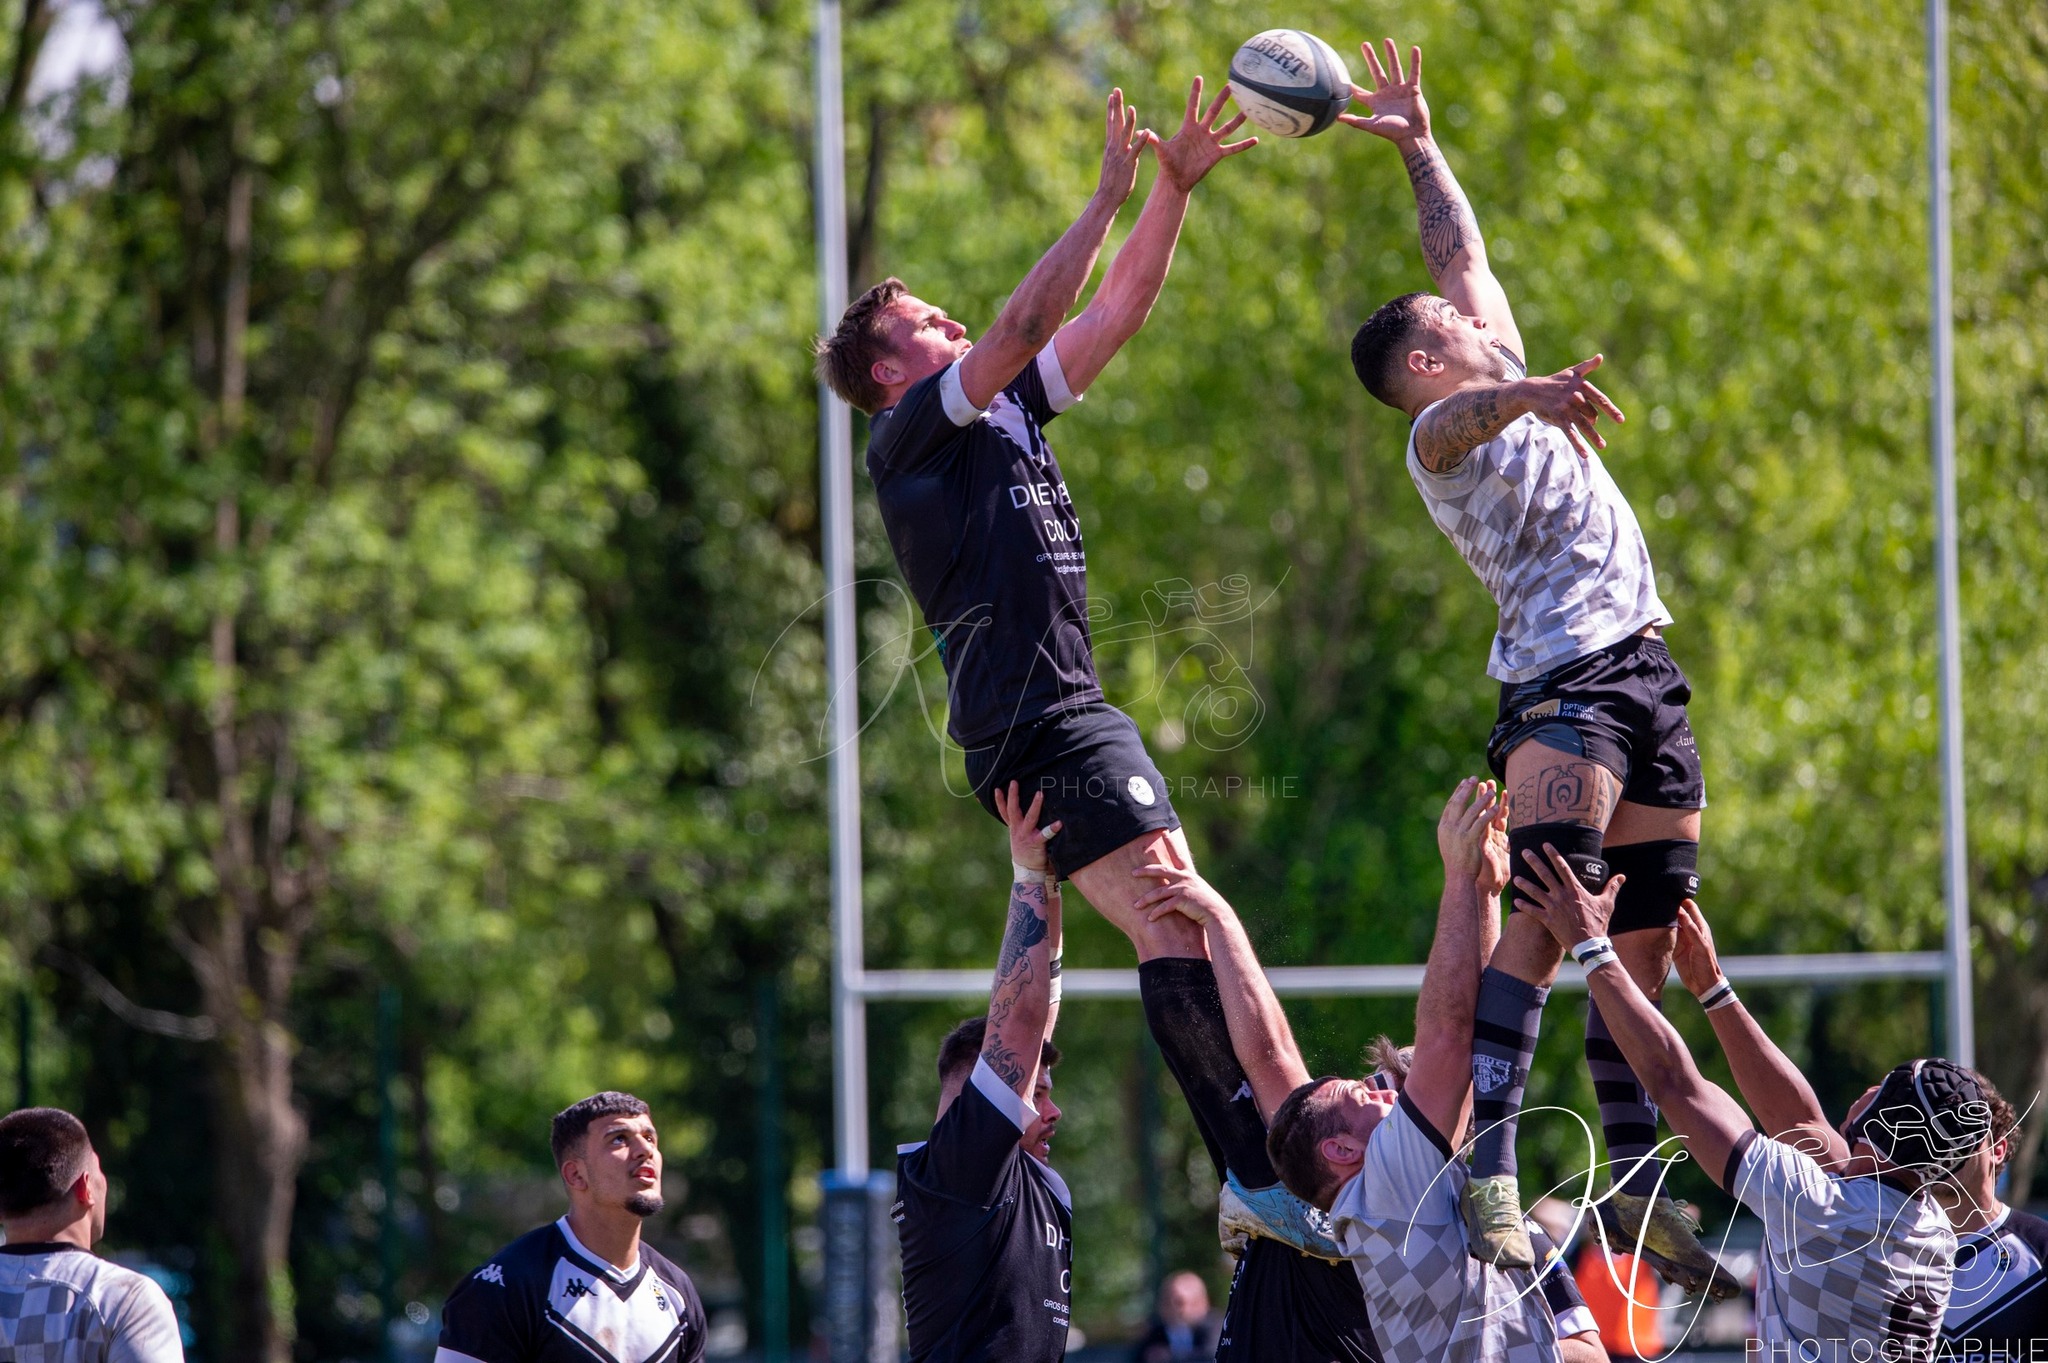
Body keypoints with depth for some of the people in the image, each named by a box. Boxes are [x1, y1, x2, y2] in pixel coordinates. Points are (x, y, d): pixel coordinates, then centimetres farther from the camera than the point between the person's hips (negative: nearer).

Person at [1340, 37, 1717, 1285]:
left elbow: (1466, 255, 36)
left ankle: (1641, 1186, 6)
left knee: (1647, 944, 4)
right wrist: (1524, 396, -47)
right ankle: (1487, 1165, -32)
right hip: (1565, 682, -9)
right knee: (1546, 916, -22)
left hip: (1644, 673, 9)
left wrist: (1421, 144, 36)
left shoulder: (1509, 391, 24)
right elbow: (1461, 419, -27)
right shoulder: (1445, 431, -1)